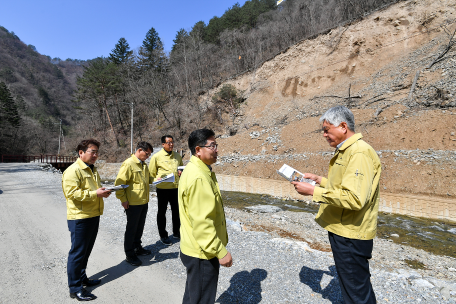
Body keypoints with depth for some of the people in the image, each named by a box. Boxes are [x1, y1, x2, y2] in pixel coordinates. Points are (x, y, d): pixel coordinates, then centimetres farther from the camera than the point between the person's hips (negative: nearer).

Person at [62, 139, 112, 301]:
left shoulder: (92, 169, 14)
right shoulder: (73, 170, -15)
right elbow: (71, 193, -23)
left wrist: (103, 191, 4)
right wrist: (95, 193, -26)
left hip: (93, 216, 9)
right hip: (80, 218, -9)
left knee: (86, 251, 20)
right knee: (77, 252, 3)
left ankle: (82, 278, 36)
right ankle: (75, 288, 16)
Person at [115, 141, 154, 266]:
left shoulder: (144, 164, 10)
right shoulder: (128, 164, -16)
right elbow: (119, 182, -17)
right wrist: (123, 200, -17)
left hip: (144, 202, 8)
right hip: (133, 203, -8)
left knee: (140, 227, 20)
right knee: (131, 228, 7)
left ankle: (137, 247, 37)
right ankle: (129, 254, 21)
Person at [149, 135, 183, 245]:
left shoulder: (177, 156, 7)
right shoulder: (157, 156, -6)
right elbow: (151, 173, -2)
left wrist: (181, 172, -1)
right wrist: (157, 180, -20)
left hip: (176, 187, 4)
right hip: (163, 188, -4)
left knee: (176, 211, 16)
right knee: (162, 212, 11)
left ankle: (176, 232, 35)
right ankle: (163, 235, 26)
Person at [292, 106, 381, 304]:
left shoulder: (359, 153, -22)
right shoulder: (346, 151, 11)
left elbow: (354, 198, -30)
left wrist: (313, 191, -26)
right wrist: (319, 180, 9)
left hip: (350, 235, -10)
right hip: (342, 230, 10)